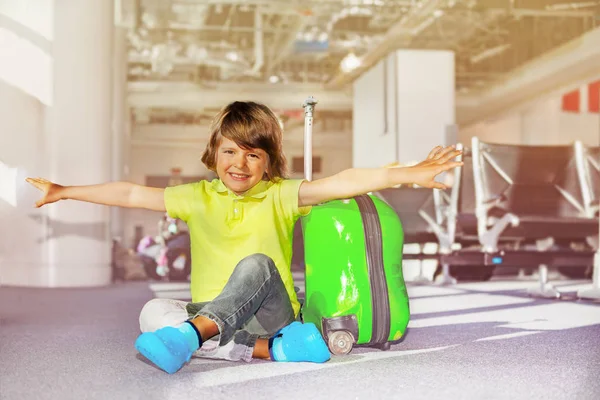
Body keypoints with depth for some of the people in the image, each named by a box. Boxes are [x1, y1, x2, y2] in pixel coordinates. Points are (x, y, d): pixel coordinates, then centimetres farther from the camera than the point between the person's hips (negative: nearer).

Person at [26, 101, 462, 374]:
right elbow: (131, 194, 10)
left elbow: (342, 183, -16)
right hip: (212, 310, 3)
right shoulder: (198, 197, 9)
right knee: (153, 312, -26)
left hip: (270, 313, -3)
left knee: (256, 264, -33)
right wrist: (66, 191, 10)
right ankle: (267, 350, -32)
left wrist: (408, 174, -29)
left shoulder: (280, 195, 0)